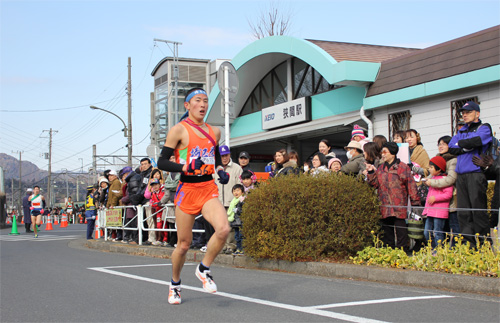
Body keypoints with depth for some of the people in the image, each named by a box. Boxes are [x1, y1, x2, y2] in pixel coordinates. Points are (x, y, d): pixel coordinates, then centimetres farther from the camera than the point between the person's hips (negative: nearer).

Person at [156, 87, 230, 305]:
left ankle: (204, 269, 1)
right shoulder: (179, 130, -4)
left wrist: (221, 170, 8)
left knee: (223, 229, -23)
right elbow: (162, 162, -7)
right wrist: (186, 167, -22)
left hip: (209, 190, 4)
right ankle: (175, 284, 30)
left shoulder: (214, 131, 12)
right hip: (187, 190, -4)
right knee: (184, 244, 4)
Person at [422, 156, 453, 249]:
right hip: (430, 210, 9)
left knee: (437, 234, -5)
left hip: (439, 212, -9)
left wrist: (435, 198, -20)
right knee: (427, 233, 11)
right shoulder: (432, 178, 18)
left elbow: (448, 194, -19)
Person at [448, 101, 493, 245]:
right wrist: (467, 146, -5)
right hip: (461, 176, 6)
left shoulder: (484, 128, 4)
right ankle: (469, 245, 8)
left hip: (476, 174, -6)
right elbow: (451, 148, 10)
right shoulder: (461, 131, 23)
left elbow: (476, 140, -17)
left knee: (478, 210, -8)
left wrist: (460, 143, 0)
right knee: (463, 212, 4)